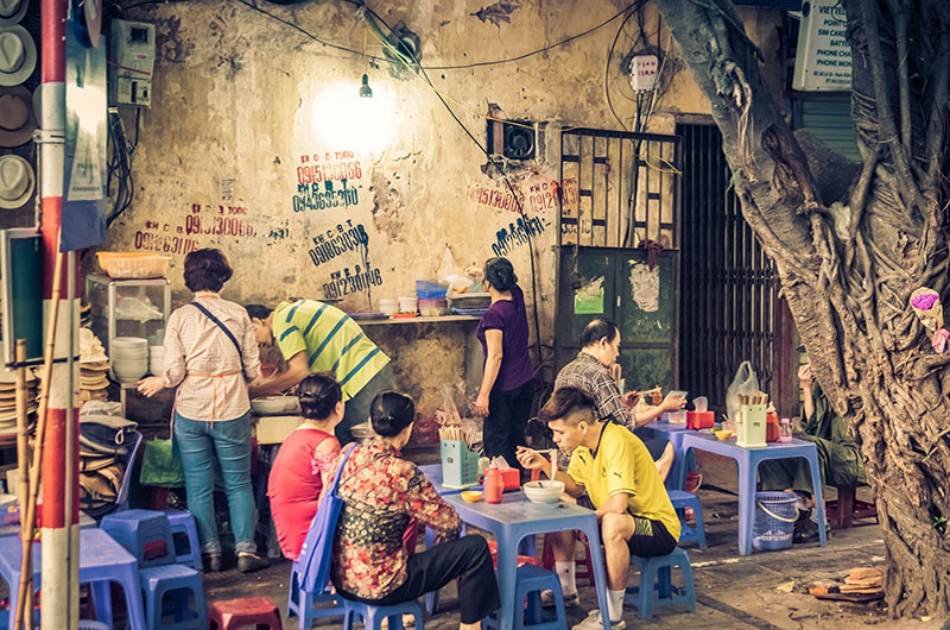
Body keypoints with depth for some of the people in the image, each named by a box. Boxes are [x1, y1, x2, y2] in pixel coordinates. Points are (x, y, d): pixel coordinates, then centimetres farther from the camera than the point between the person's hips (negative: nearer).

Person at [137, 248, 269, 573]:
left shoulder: (180, 317, -4)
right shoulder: (238, 314, -3)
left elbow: (175, 372, -8)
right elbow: (252, 370, -1)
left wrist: (157, 383, 14)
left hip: (191, 412, 0)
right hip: (232, 411, 0)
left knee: (199, 487, 10)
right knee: (239, 484, 11)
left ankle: (210, 553, 15)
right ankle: (245, 550, 9)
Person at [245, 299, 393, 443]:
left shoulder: (281, 321, -11)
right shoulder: (294, 310, 18)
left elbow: (299, 371, -15)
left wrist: (255, 391, -5)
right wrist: (266, 384, 18)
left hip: (364, 374, -10)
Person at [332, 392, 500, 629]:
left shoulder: (351, 456, -3)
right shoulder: (402, 473, -21)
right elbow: (449, 523, -12)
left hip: (342, 577, 8)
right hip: (379, 586, -8)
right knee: (475, 548, -2)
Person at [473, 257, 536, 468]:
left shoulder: (494, 315, -19)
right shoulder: (517, 298, 2)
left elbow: (495, 356, -22)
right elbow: (511, 284, 27)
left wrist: (483, 395, -21)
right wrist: (483, 271, 44)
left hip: (503, 387, -8)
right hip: (525, 382, 8)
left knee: (496, 443, 0)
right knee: (517, 436, 16)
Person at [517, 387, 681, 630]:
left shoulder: (616, 441, -28)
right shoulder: (583, 445, -1)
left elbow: (618, 504, -35)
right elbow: (576, 487, 11)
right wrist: (544, 465, -3)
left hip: (659, 528, -9)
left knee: (612, 524, -38)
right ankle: (566, 591, 19)